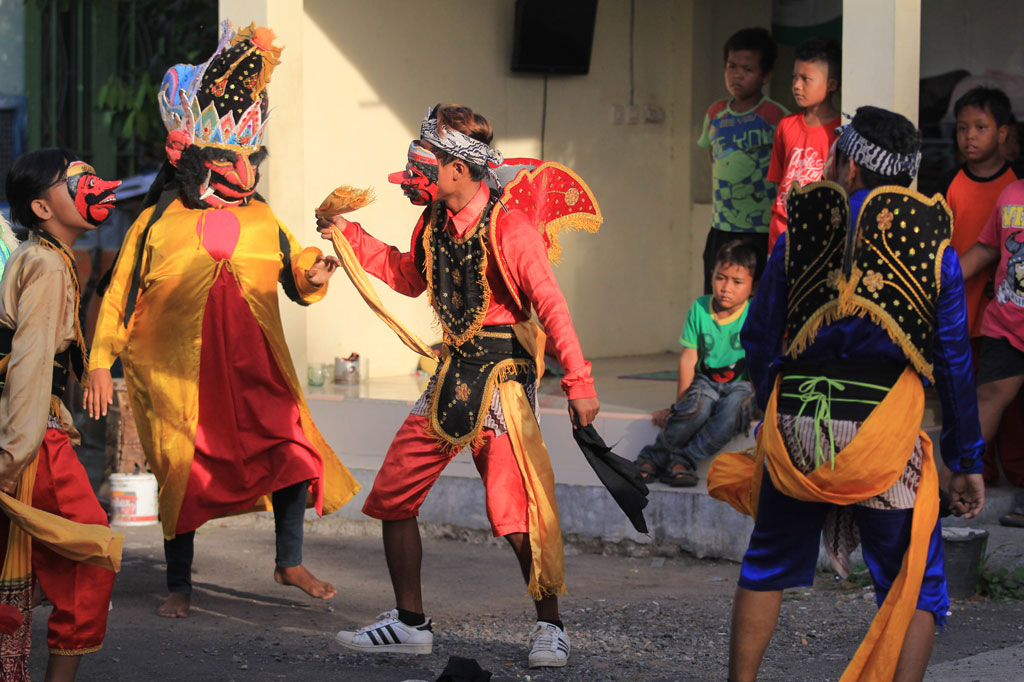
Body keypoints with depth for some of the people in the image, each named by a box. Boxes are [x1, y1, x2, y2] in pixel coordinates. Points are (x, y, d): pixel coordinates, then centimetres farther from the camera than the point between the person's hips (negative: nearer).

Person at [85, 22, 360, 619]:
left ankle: (291, 563, 15)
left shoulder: (262, 222, 7)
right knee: (183, 473, 1)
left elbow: (296, 275, 16)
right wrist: (102, 363, -4)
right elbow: (120, 296, 0)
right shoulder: (159, 223, -3)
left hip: (256, 368, 3)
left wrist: (313, 276, -9)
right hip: (179, 372, -3)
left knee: (294, 452, -6)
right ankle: (179, 586, 18)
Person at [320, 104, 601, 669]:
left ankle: (549, 629, 4)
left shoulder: (508, 227, -17)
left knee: (516, 512, -13)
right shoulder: (435, 221, 7)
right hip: (452, 375, 8)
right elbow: (409, 277, 26)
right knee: (392, 495, 6)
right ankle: (409, 623, 17)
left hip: (502, 377, -8)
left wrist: (577, 382, -25)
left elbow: (551, 304, -20)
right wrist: (349, 236, 20)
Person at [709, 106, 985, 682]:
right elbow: (955, 364, 1)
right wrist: (967, 463, 8)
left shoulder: (800, 232, 7)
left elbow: (758, 339, 10)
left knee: (769, 564, 22)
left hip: (796, 421, 3)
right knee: (918, 590, 7)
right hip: (883, 430, -2)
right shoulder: (932, 245, 2)